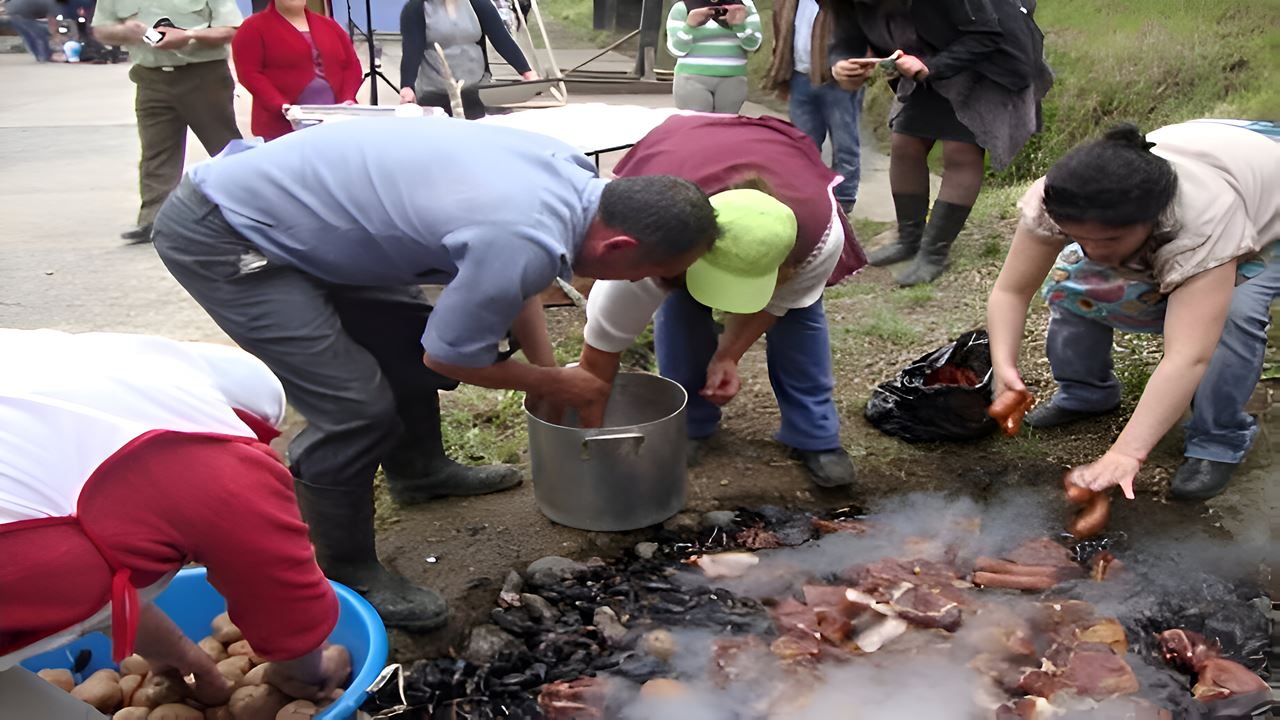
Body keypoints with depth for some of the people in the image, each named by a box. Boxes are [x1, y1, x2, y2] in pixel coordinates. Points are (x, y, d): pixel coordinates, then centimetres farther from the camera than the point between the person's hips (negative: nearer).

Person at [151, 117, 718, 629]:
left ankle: (419, 471, 41)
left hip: (274, 191, 9)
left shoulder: (565, 170, -5)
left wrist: (550, 372, 14)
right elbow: (452, 356, -13)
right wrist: (560, 386, 2)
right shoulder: (526, 243, -32)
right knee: (357, 407, -13)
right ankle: (344, 574, 10)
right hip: (218, 238, -9)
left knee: (409, 334, 18)